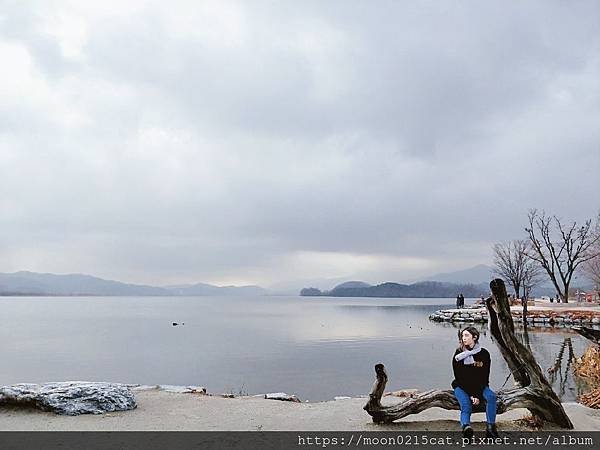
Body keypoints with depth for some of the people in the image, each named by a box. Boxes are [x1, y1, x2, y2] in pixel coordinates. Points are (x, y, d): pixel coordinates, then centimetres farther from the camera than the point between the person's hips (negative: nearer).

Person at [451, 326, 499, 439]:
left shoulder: (484, 354, -4)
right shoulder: (458, 355, -6)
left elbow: (484, 377, -5)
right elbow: (459, 378, -7)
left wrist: (478, 395, -18)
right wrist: (471, 395, -17)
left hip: (479, 386, 2)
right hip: (462, 387, -1)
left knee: (491, 396, -28)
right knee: (466, 406, -28)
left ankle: (490, 427, -30)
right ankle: (466, 427, -55)